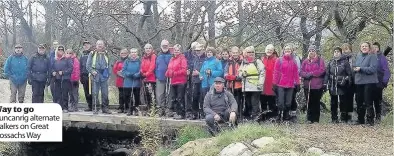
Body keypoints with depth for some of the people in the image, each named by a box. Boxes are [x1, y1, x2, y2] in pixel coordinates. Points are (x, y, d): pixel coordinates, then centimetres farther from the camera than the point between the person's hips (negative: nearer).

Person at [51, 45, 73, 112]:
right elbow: (52, 68, 20)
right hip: (57, 79, 4)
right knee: (57, 94, 4)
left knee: (65, 94, -3)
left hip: (65, 79, -4)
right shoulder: (55, 60, 13)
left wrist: (63, 72, -14)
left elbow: (70, 68, -8)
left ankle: (65, 107, 2)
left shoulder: (67, 59, -2)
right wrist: (53, 72, 0)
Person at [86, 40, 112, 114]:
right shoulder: (92, 54, 3)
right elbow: (88, 65, 2)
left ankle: (105, 108, 10)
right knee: (95, 93, -1)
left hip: (104, 75, 2)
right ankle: (95, 107, 5)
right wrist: (92, 71, -12)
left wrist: (108, 73, 8)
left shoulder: (106, 54, 12)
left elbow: (108, 65, 17)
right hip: (95, 75, -2)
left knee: (105, 93, 3)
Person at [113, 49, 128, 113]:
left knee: (126, 94, -3)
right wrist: (118, 73, -8)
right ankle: (121, 108, 11)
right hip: (120, 81, 4)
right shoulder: (118, 62, 14)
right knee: (121, 94, 7)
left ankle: (127, 108, 4)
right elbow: (114, 69, 9)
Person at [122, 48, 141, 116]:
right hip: (128, 82, 1)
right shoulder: (127, 61, 7)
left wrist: (136, 75, -18)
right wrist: (128, 74, -15)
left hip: (136, 82, -1)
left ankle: (136, 109, 13)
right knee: (127, 96, 0)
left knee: (136, 96, 0)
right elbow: (123, 70, 3)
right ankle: (129, 110, 10)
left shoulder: (139, 61, 5)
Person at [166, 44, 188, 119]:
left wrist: (174, 73, -19)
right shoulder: (172, 59, 17)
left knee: (180, 99, -5)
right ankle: (176, 112, 20)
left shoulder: (182, 59, -6)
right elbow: (169, 69, 22)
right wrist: (168, 73, 1)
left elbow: (184, 70, -15)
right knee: (173, 98, 12)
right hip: (173, 82, 8)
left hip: (180, 82, -8)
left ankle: (181, 114, 0)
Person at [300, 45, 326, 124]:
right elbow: (302, 72, 6)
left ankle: (316, 119, 9)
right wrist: (307, 75, -15)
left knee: (316, 102, 2)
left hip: (317, 85, -3)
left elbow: (322, 70, -10)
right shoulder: (305, 61, 13)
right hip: (307, 85, 3)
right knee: (309, 102, 4)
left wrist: (311, 73, -11)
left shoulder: (320, 60, 3)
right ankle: (310, 119, 10)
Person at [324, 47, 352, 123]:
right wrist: (325, 83, 1)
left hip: (342, 85, -3)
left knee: (343, 102, -1)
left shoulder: (345, 62, 1)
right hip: (332, 85, 3)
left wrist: (348, 82, -9)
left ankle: (344, 118, 6)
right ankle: (334, 118, 14)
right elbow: (327, 74, 9)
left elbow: (349, 73, 0)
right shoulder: (331, 62, 11)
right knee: (333, 102, 7)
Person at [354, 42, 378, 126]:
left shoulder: (372, 56, -6)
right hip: (358, 82, 7)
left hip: (369, 82, -7)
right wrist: (355, 69, -4)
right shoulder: (358, 56, 14)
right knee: (359, 101, 12)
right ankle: (360, 119, 23)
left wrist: (361, 69, -20)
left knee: (368, 102, -6)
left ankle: (370, 120, 3)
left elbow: (372, 69, -17)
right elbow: (354, 66, 18)